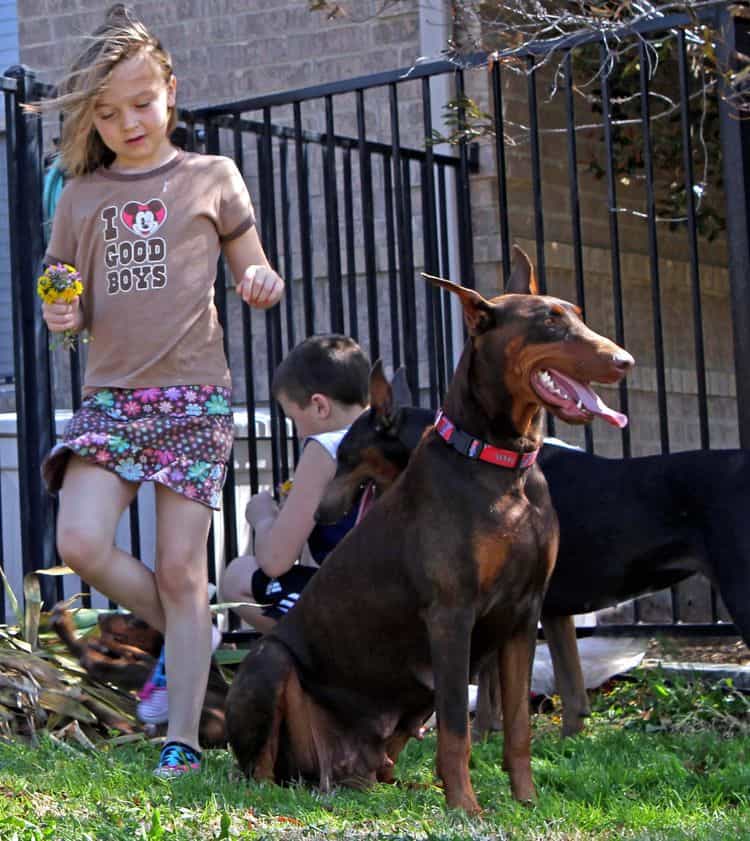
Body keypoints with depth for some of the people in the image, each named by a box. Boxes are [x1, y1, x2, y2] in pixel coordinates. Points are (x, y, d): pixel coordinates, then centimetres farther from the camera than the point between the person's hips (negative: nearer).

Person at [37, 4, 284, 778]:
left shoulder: (211, 177, 6)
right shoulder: (82, 198, 11)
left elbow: (255, 275, 11)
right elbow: (74, 308, 15)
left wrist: (263, 282, -13)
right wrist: (61, 318, -8)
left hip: (193, 393, -2)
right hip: (110, 394, 2)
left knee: (180, 569, -4)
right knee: (80, 542, -17)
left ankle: (182, 740, 3)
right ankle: (180, 633, 11)